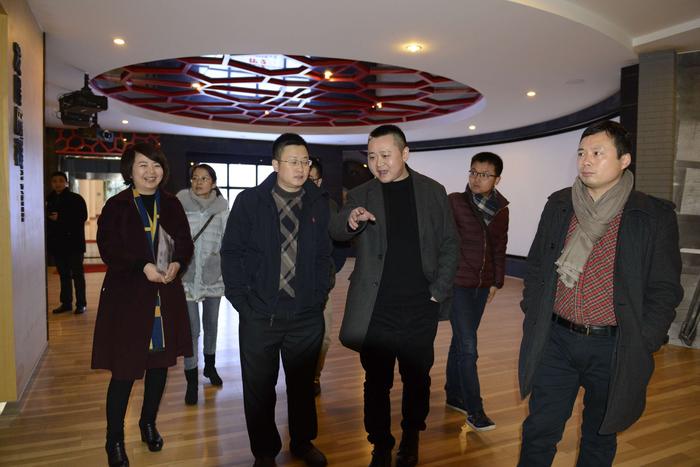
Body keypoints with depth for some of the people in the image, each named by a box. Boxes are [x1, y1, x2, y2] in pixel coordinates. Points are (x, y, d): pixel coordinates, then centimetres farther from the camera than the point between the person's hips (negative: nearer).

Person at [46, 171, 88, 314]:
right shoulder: (49, 200, 11)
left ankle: (81, 303, 5)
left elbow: (83, 217, -15)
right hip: (57, 243, 5)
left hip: (74, 242, -5)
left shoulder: (76, 198, -4)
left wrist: (60, 218, -18)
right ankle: (66, 303, 19)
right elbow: (47, 220, 18)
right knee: (63, 274, 12)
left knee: (77, 274, -1)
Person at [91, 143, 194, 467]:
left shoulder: (171, 204, 7)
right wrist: (143, 266, -23)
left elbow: (185, 241, 6)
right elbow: (108, 247, -11)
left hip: (166, 296, 4)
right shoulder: (116, 206, -5)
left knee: (160, 364, 14)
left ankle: (149, 423, 36)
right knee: (124, 371, 2)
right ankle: (114, 441, 21)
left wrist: (177, 263, -14)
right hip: (127, 297, -4)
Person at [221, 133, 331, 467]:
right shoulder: (250, 201, -3)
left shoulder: (319, 203, 3)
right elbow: (231, 252, -2)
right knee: (259, 389, 12)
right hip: (259, 316, -1)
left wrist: (319, 295, 1)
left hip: (307, 317, 2)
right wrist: (241, 299, -6)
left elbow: (325, 254, 7)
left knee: (303, 385, 17)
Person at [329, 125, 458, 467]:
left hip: (420, 310, 1)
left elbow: (449, 244, 4)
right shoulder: (361, 194, 2)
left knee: (417, 379, 15)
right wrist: (351, 220, -34)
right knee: (377, 383, 10)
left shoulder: (433, 191, 2)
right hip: (376, 311, 0)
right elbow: (335, 232, -12)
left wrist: (439, 292, -4)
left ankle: (411, 439, 39)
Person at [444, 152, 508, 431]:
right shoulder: (454, 202, -9)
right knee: (468, 347, -6)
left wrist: (496, 281, 12)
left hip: (482, 285, 5)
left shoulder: (501, 209, 5)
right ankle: (474, 410, 5)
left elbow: (499, 248, 13)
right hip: (458, 284, -5)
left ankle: (453, 395, 31)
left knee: (461, 342, 16)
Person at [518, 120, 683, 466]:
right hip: (555, 341, 2)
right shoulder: (558, 205, 2)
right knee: (539, 431, 10)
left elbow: (665, 290, -3)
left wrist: (642, 343, -8)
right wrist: (532, 314, 4)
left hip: (612, 348, -1)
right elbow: (536, 266, 10)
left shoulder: (654, 216, -6)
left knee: (599, 437, 18)